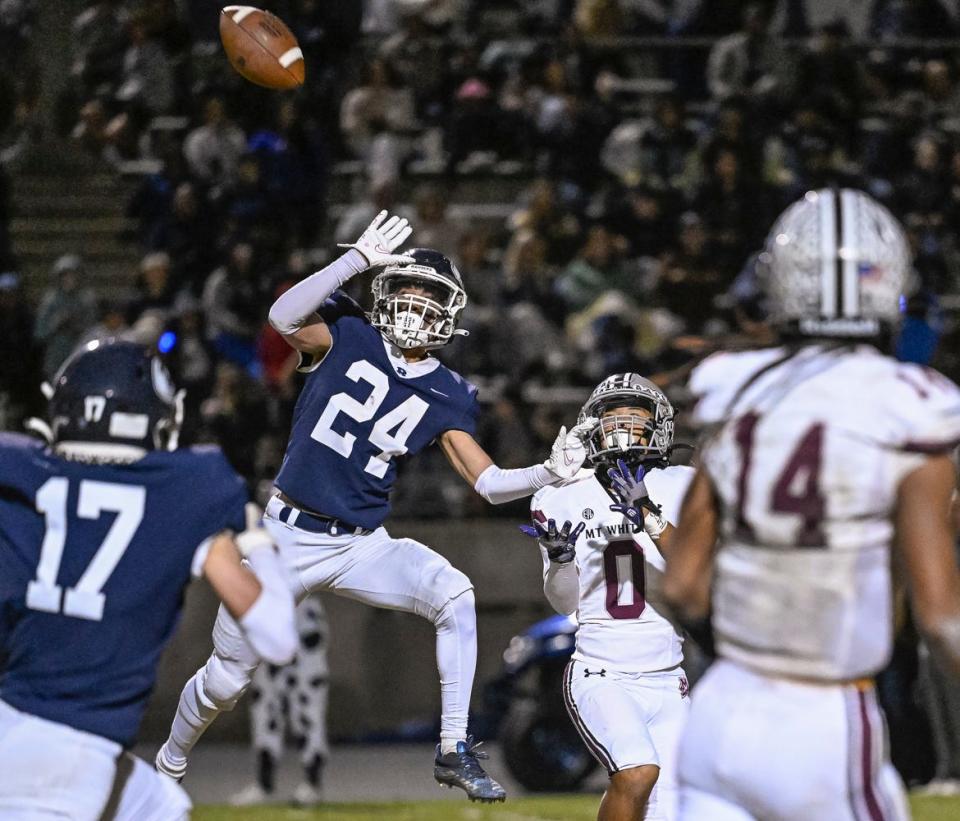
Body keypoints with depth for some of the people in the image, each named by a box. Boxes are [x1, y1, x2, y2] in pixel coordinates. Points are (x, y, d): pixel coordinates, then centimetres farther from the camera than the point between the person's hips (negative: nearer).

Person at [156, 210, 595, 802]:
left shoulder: (446, 397, 1)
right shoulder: (349, 338, -5)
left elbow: (490, 483, -4)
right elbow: (284, 318, -26)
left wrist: (551, 473, -22)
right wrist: (358, 260, -34)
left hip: (362, 547, 2)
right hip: (289, 536, -2)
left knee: (456, 596, -25)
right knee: (225, 682, 6)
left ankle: (455, 751, -20)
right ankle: (170, 765, 35)